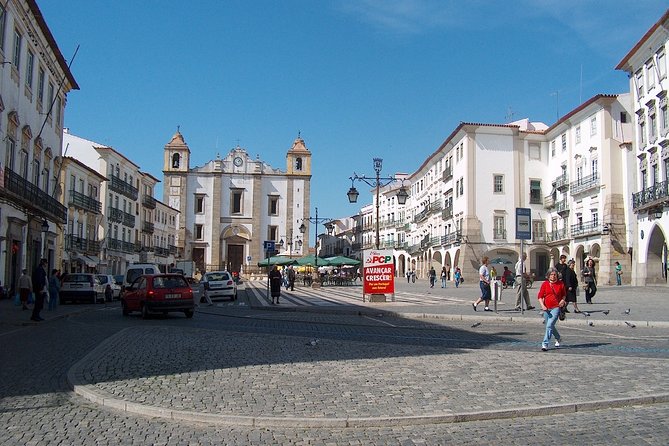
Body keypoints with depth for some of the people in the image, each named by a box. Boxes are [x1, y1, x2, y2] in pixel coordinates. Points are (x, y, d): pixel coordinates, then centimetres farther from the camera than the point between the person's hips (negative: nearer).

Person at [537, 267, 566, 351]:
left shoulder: (560, 284, 2)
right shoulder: (545, 284, 1)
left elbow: (564, 294, 17)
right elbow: (540, 296, 1)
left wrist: (563, 300, -3)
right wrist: (542, 305, -12)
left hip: (556, 307, -3)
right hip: (546, 308, 3)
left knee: (549, 326, -15)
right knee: (550, 326, 16)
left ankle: (545, 344, -13)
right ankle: (558, 338, 43)